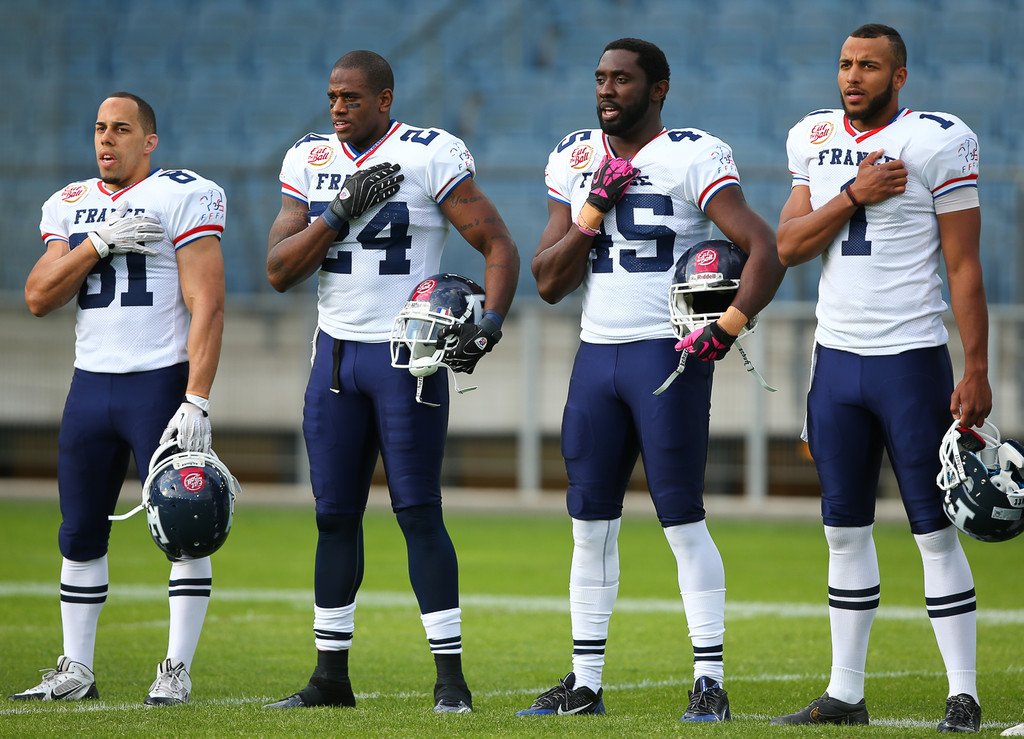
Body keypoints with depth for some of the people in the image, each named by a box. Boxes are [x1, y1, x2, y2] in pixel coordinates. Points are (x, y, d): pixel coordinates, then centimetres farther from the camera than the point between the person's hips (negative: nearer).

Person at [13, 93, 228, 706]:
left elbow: (206, 306, -12)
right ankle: (76, 672, 15)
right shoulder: (72, 206, 12)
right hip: (91, 382, 6)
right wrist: (98, 244, -11)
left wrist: (197, 401, -20)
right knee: (80, 535, 8)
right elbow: (39, 298, 3)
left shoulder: (182, 198, -7)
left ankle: (177, 671, 0)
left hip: (161, 381, -6)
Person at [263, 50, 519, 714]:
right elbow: (280, 271, 1)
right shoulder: (310, 161, 7)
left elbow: (499, 245, -7)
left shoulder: (431, 156, -8)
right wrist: (340, 212, -11)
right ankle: (331, 676, 16)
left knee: (419, 511, -8)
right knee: (336, 515, 8)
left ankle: (451, 676, -3)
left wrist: (490, 324, -21)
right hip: (336, 353, 5)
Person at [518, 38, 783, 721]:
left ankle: (710, 681, -1)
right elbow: (549, 283, 7)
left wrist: (729, 328, -22)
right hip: (597, 356, 6)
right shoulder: (577, 161, 10)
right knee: (590, 524, 8)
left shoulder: (693, 158, -8)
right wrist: (594, 210, -6)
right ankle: (585, 684, 15)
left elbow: (766, 249, -14)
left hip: (669, 354, -6)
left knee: (683, 521, -6)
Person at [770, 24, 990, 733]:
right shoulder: (815, 140, 9)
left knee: (935, 531, -4)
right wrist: (854, 196, -12)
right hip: (836, 356, 5)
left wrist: (977, 371, -11)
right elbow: (789, 246, 3)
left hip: (911, 358, -5)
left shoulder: (937, 142, -7)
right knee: (846, 531, 9)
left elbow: (964, 267, -7)